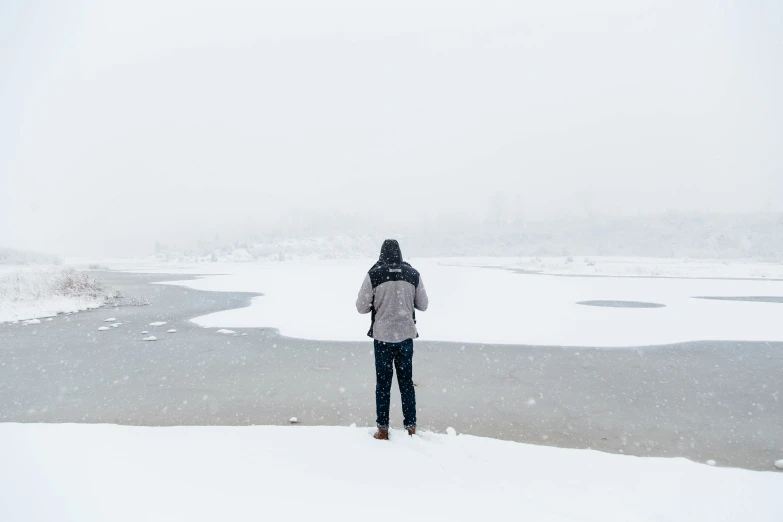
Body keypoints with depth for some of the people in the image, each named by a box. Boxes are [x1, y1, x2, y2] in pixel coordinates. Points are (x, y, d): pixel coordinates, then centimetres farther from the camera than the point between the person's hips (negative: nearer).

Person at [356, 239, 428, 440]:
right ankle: (411, 427, 19)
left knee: (383, 383, 9)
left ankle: (383, 430, 14)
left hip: (382, 335, -2)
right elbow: (423, 305, 6)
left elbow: (361, 307, -5)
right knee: (406, 381, 13)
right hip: (406, 335, 2)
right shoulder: (412, 274, -1)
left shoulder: (374, 274, -8)